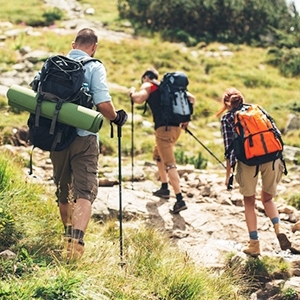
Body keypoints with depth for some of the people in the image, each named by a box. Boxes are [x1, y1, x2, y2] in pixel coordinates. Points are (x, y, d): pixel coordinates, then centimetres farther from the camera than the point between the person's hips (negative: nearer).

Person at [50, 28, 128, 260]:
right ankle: (76, 241, -27)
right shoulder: (94, 67, -6)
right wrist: (117, 118, 3)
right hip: (83, 138, -5)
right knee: (85, 191, -7)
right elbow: (103, 104, -16)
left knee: (63, 190, 20)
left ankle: (68, 234, 39)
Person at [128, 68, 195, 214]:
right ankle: (164, 189, 32)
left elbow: (139, 99, -15)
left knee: (169, 164, -11)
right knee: (158, 156, 28)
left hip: (164, 128, -8)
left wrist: (132, 92, 6)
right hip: (176, 126, 8)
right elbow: (191, 98, 19)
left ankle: (180, 200, -19)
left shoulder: (148, 86, 5)